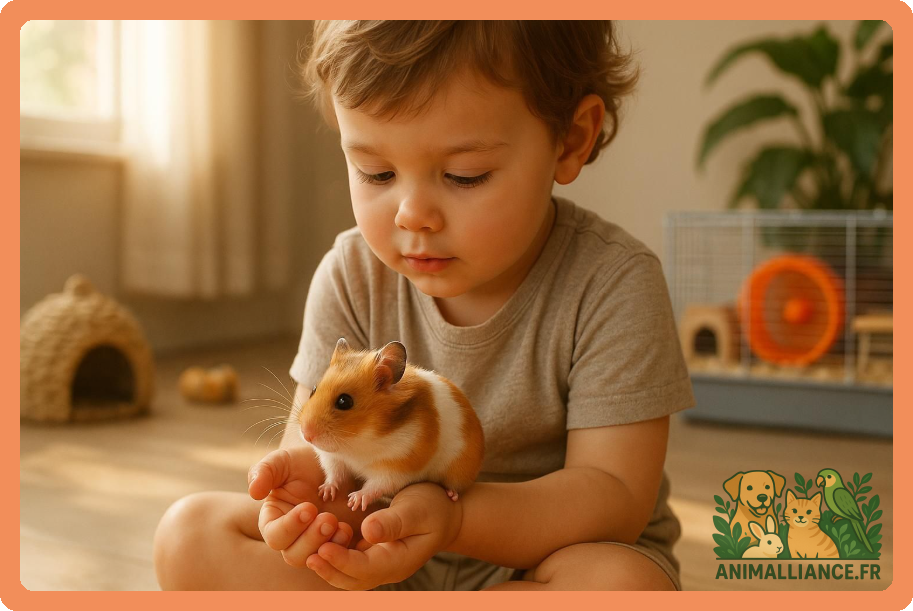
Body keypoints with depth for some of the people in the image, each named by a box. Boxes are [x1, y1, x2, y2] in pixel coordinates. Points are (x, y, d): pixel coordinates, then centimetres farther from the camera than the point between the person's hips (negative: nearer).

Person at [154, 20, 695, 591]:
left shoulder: (613, 284, -18)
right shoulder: (352, 278, -6)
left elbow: (614, 498, -22)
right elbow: (318, 433, -4)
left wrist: (451, 517, -39)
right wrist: (307, 478, -31)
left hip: (543, 555, -2)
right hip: (389, 561, 3)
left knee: (626, 584, -37)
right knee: (191, 531, -14)